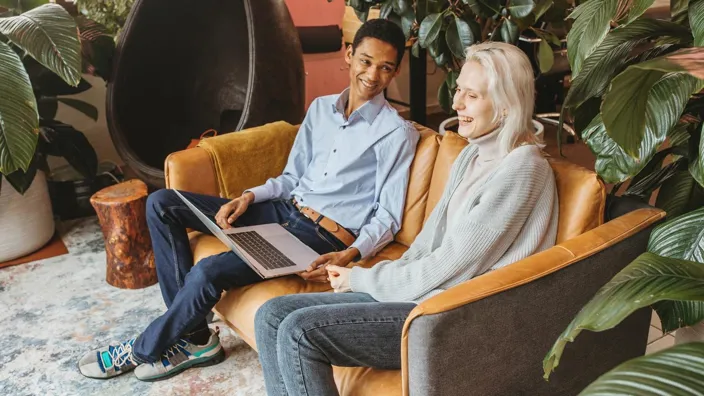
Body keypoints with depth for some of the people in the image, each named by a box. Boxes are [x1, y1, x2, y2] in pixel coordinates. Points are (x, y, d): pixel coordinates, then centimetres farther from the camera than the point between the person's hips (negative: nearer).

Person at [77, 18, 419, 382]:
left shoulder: (397, 133, -8)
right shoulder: (320, 108, 11)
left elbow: (387, 216, -10)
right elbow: (292, 177, 15)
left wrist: (351, 255, -27)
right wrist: (248, 197, -3)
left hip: (325, 237, -8)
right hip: (283, 209, 8)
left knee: (209, 272, -27)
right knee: (161, 204, -1)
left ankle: (141, 350, 4)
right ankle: (194, 336, -4)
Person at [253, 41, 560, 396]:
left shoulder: (520, 169, -15)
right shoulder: (473, 154, 13)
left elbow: (453, 266, -17)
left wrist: (362, 279, -6)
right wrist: (368, 276, 0)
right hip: (426, 290, 9)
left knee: (299, 333, -21)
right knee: (273, 316, -3)